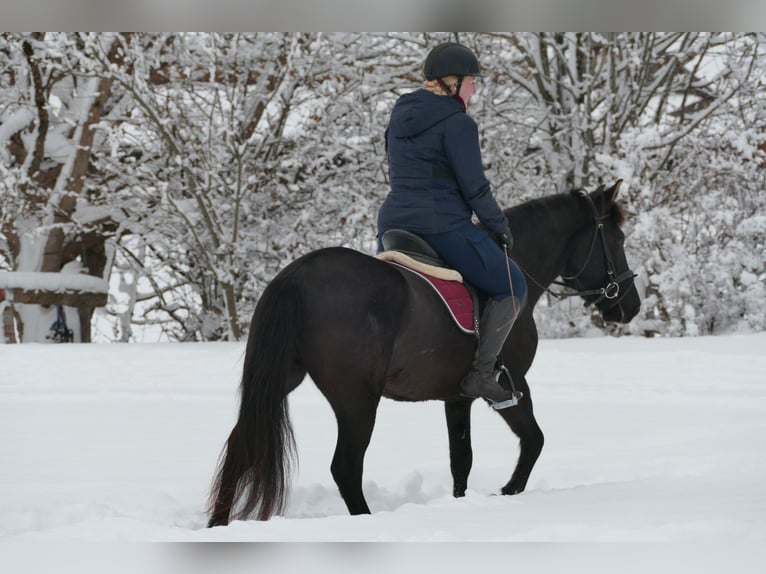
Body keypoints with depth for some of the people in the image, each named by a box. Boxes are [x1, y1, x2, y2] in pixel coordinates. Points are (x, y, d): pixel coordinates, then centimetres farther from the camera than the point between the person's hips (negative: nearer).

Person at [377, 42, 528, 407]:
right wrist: (499, 226, -1)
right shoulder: (458, 123, -11)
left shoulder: (400, 116, 13)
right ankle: (479, 374, -4)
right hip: (445, 226, -8)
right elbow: (474, 187, -13)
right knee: (512, 288, 5)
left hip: (394, 222, 8)